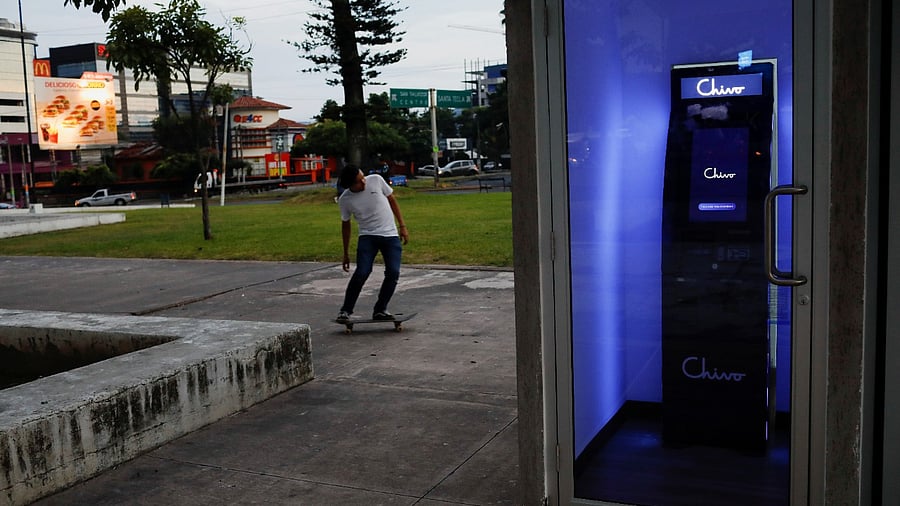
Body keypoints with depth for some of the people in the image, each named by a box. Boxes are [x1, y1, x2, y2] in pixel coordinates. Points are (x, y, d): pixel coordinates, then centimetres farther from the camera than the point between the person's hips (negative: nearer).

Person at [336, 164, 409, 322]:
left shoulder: (376, 180, -7)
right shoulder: (345, 200, -6)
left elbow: (392, 200, 6)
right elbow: (345, 225, 7)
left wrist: (402, 226, 4)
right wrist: (346, 253, 10)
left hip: (390, 235, 1)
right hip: (367, 237, -1)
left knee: (393, 273, -10)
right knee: (362, 273, -18)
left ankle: (380, 310, 6)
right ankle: (345, 310, -2)